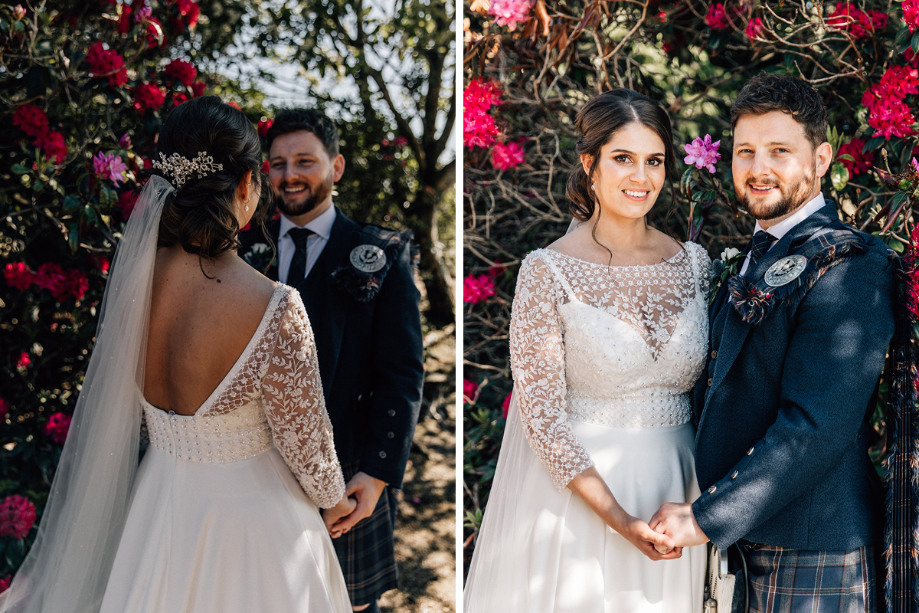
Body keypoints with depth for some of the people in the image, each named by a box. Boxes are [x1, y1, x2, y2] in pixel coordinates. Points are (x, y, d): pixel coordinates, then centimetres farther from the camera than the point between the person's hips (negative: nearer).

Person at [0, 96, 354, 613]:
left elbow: (121, 408, 3)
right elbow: (305, 443, -17)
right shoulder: (274, 310, -29)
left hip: (158, 512, 5)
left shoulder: (131, 278, -12)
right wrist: (334, 497, 4)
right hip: (248, 516, -5)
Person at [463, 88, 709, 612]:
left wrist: (703, 505, -2)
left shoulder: (695, 263, 1)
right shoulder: (548, 272, -12)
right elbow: (542, 414, -13)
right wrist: (618, 518, -19)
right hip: (577, 488, -4)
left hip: (677, 489, 4)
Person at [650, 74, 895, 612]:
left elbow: (817, 427, -23)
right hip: (744, 542, 8)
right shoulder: (757, 258, 14)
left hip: (810, 556, -8)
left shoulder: (848, 267, -16)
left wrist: (704, 518, -21)